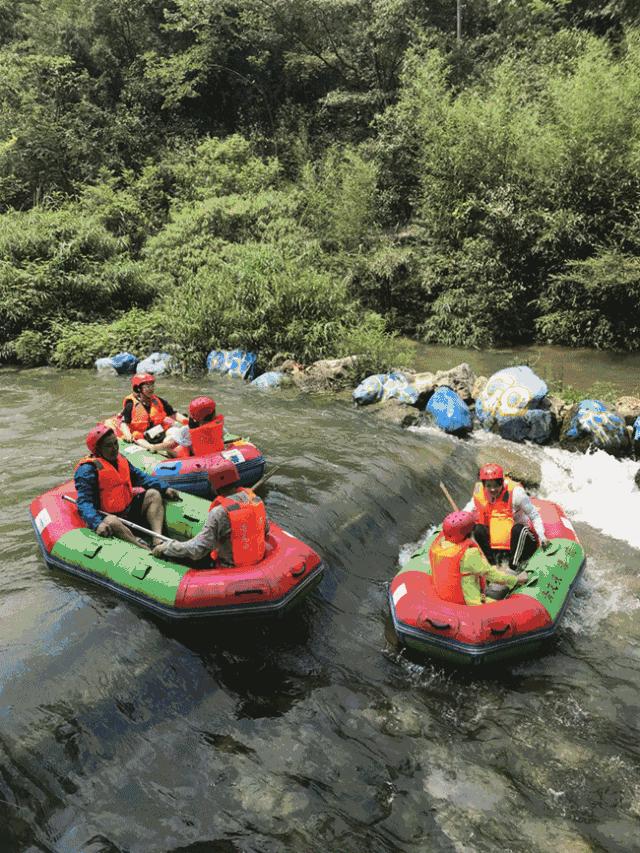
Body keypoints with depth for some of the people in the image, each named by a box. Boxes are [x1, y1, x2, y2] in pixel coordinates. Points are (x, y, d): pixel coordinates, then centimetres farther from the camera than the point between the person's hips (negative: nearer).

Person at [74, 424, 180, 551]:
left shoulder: (120, 459, 13)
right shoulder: (88, 469, -13)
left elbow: (140, 477, 17)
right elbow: (84, 502, -22)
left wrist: (164, 489, 3)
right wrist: (97, 524, -39)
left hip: (129, 509, 8)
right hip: (108, 515, -8)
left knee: (153, 494, -3)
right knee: (111, 522, -37)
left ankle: (158, 540, -23)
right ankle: (149, 552, -47)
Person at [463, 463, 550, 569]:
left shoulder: (515, 492, -17)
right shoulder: (480, 492, -8)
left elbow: (534, 516, -9)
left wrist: (542, 536, -20)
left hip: (520, 537, -3)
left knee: (518, 529, -34)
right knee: (478, 529, -23)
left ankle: (513, 567, -26)